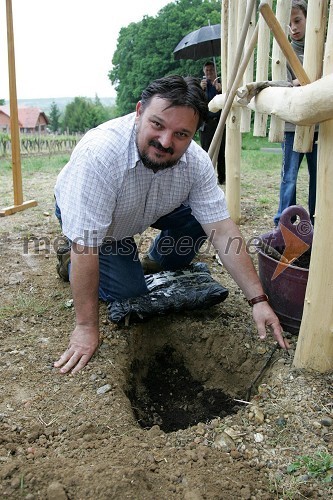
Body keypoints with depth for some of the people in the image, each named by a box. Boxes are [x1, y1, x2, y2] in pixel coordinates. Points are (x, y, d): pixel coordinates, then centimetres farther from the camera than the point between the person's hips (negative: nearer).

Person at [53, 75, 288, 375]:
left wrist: (259, 299, -30)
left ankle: (157, 265, 12)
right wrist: (86, 328, -35)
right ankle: (70, 259, 14)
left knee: (199, 218, -16)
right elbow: (86, 247, -40)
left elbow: (223, 231, -25)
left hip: (147, 211, 4)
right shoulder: (99, 153, -42)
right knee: (130, 292, -13)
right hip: (82, 214, -4)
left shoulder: (196, 161, -26)